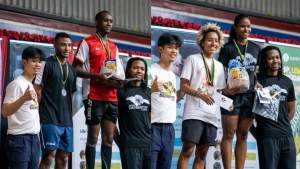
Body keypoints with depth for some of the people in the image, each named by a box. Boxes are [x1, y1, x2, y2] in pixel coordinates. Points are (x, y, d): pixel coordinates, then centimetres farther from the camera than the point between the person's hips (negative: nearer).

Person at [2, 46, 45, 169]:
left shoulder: (32, 85, 16)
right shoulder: (17, 84, -11)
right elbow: (5, 112, -21)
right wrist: (24, 98, -31)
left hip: (34, 139, 9)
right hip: (19, 139, -9)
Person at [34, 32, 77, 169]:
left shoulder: (71, 70, 17)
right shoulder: (47, 64, -4)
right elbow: (37, 89, -8)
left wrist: (68, 115, 15)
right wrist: (40, 113, -11)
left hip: (67, 121, 7)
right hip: (50, 119, -7)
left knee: (63, 157, 6)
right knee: (49, 155, -14)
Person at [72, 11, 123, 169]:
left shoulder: (113, 47, 17)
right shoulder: (87, 43, -3)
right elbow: (75, 69, -8)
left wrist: (118, 81, -3)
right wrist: (98, 76, -21)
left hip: (112, 98, 6)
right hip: (94, 97, -6)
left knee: (109, 138, 5)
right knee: (93, 137, -2)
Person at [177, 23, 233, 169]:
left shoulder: (219, 66, 19)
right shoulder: (193, 59, 3)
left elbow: (218, 91, 19)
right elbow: (183, 85, -4)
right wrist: (200, 94, -21)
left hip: (211, 115, 6)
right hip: (194, 112, -6)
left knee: (201, 154, 5)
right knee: (187, 150, -14)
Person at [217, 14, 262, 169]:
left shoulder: (256, 48, 13)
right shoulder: (228, 48, -1)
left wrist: (259, 85, 0)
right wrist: (225, 88, -24)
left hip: (250, 96, 5)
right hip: (232, 95, -4)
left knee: (243, 136, 7)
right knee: (229, 134, -4)